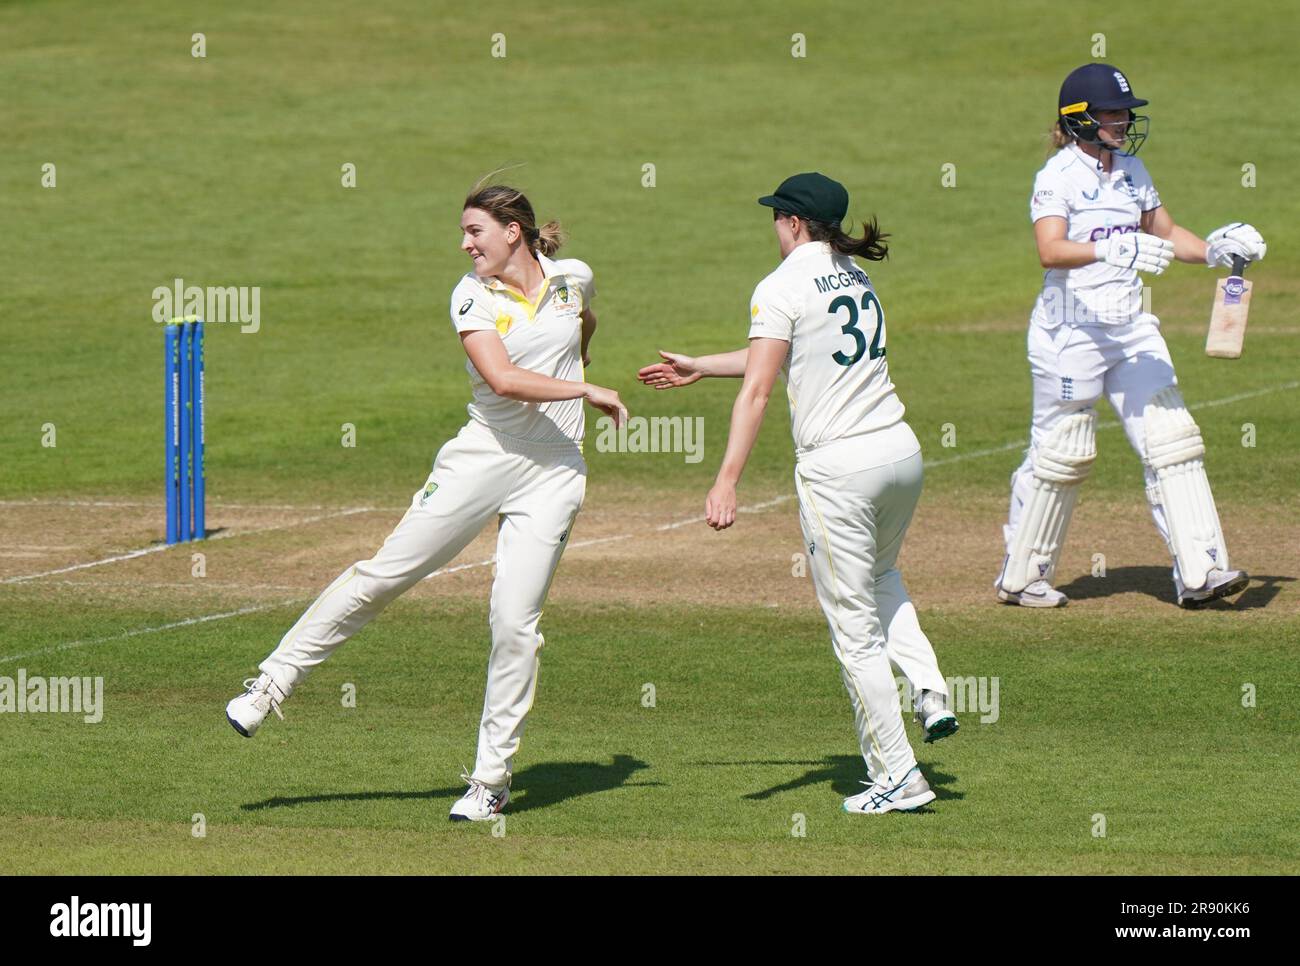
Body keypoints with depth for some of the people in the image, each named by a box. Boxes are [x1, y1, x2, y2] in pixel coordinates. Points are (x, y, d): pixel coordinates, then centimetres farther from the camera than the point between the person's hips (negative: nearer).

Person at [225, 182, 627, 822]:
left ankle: (492, 780, 3)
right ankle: (274, 682, 9)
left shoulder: (573, 278, 4)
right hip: (481, 458, -1)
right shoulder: (472, 296, -6)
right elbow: (502, 379, -21)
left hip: (551, 475, 1)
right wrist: (585, 392, -16)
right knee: (383, 574, -4)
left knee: (515, 624, -6)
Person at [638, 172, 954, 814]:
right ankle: (930, 692, 14)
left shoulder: (783, 287, -8)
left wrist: (727, 482, -24)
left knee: (855, 627, 1)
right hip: (902, 451, 8)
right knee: (881, 575, 34)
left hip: (837, 468, -8)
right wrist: (698, 368, 38)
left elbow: (758, 389, -18)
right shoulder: (857, 278, 16)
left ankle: (895, 777, 4)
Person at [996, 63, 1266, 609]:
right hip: (1071, 332, -7)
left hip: (1132, 330, 7)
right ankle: (1020, 578, 16)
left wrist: (1215, 251, 6)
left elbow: (1164, 234, 23)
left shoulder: (1130, 170, 11)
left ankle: (1200, 573, -4)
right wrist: (1114, 250, -39)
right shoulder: (1058, 176, -11)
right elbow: (1051, 251, -26)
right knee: (1060, 454, 1)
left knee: (1172, 442, -2)